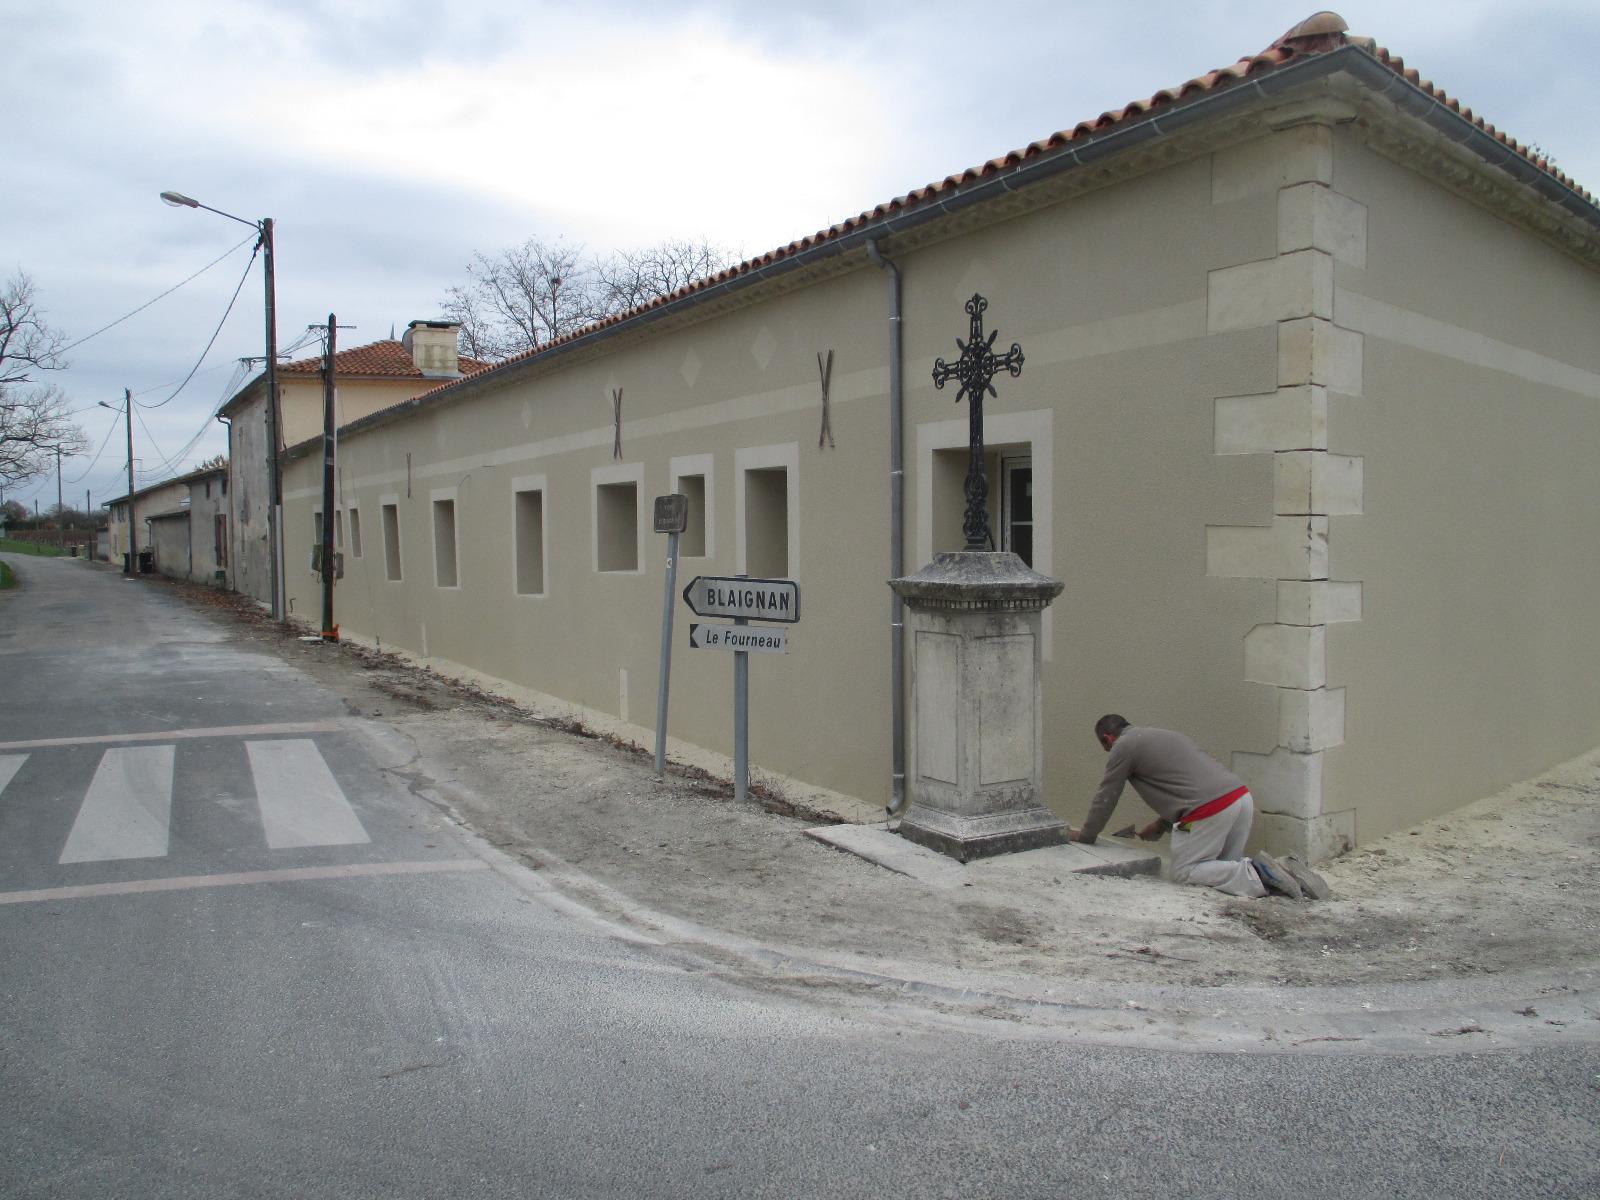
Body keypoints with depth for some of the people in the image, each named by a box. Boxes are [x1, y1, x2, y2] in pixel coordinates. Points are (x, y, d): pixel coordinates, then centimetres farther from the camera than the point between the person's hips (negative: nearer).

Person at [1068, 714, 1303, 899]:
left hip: (1210, 810, -8)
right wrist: (1162, 823, 43)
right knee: (1223, 865, 22)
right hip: (1242, 796, 9)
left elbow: (1105, 798, 11)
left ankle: (1255, 877, -10)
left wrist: (1086, 835, 24)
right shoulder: (1163, 735, 30)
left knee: (1183, 872, 5)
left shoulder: (1123, 746, 6)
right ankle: (1263, 871, -3)